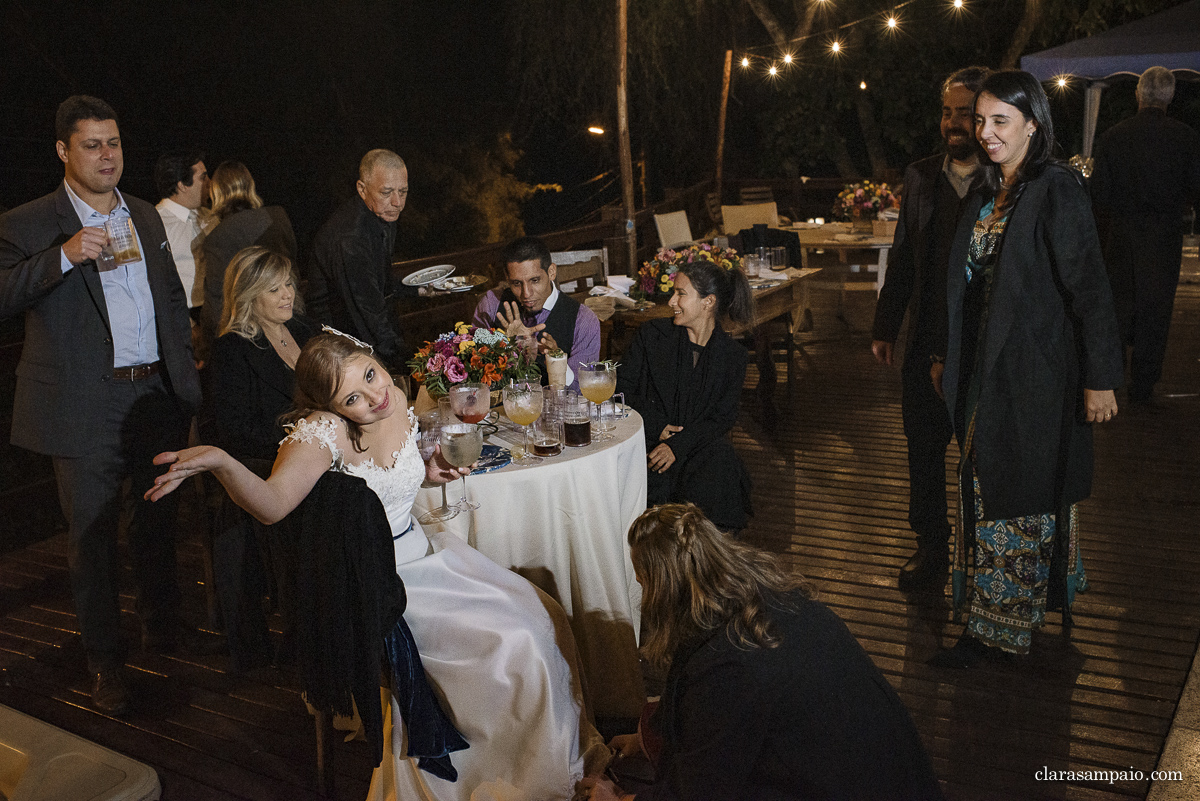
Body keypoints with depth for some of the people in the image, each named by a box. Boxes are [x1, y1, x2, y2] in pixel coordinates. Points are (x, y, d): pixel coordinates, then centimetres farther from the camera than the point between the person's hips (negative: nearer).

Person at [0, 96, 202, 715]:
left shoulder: (146, 218, 11)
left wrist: (182, 368, 13)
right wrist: (64, 257, -28)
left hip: (157, 394, 5)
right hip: (86, 406, -4)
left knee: (159, 519, 18)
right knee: (92, 536, 5)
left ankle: (162, 629, 39)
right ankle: (105, 664, 20)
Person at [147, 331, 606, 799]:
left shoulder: (398, 402, -2)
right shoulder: (324, 431, -23)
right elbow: (272, 505, -40)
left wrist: (425, 472, -3)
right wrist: (221, 462, -58)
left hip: (419, 549, 7)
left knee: (539, 616, 0)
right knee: (507, 643, -16)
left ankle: (565, 744, 22)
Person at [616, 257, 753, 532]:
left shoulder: (733, 356, 4)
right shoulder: (652, 334, 5)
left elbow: (722, 419, 0)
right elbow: (622, 386, 5)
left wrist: (678, 444, -16)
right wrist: (656, 427, -9)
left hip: (700, 444, 1)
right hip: (648, 439, -1)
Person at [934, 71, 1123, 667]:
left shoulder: (1058, 191, -15)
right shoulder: (987, 192, 9)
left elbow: (1088, 288, -16)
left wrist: (1100, 378, -17)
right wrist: (954, 362, 15)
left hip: (1037, 371, -8)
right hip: (989, 368, 8)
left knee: (1015, 492, 1)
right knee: (984, 483, 14)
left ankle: (999, 625, 14)